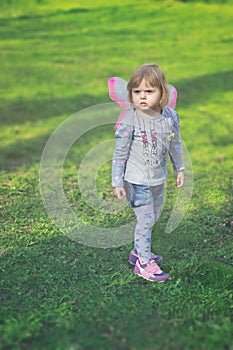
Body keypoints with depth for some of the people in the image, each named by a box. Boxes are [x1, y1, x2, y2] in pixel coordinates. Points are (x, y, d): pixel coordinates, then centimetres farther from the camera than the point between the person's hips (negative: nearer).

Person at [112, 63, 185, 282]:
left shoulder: (170, 116, -6)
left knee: (153, 217, 18)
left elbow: (175, 144, 10)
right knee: (145, 219, -1)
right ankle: (144, 263, 16)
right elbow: (120, 153, -12)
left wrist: (180, 169, 17)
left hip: (158, 179, 6)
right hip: (137, 180, -5)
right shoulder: (130, 121, -19)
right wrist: (117, 183, -12)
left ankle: (139, 250, 39)